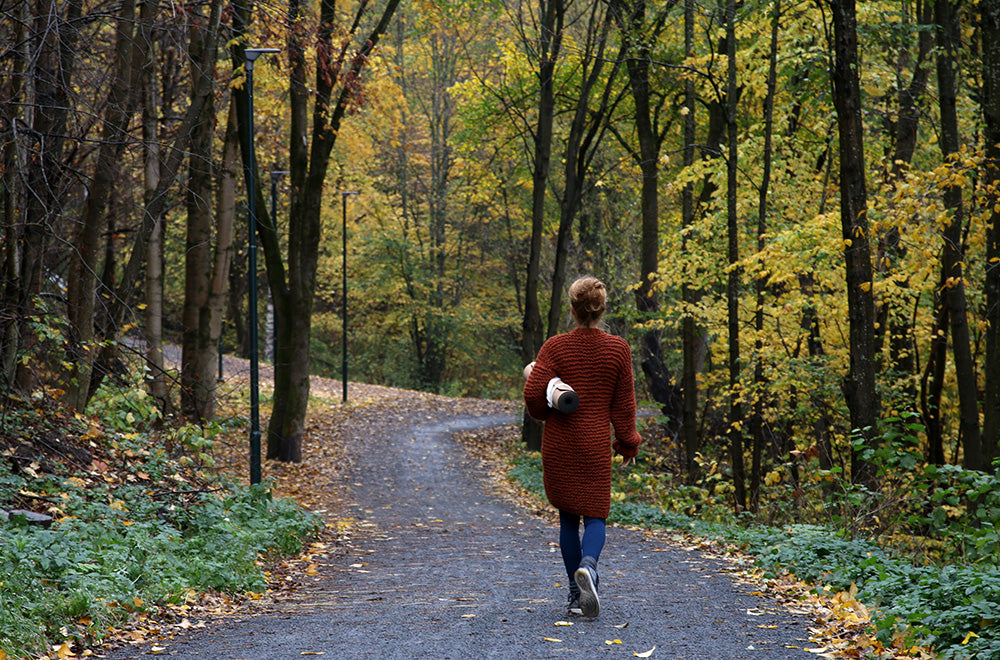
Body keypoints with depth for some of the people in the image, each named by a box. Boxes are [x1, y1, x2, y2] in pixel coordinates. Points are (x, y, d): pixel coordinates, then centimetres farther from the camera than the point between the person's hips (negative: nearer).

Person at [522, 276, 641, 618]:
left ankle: (576, 595, 13)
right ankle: (588, 565, -26)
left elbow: (533, 394, -11)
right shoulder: (618, 349, -3)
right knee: (595, 515, 6)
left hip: (558, 444, 0)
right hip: (596, 445, 0)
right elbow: (623, 406, 1)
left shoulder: (555, 347, -7)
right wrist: (628, 445, 12)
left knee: (568, 517, 12)